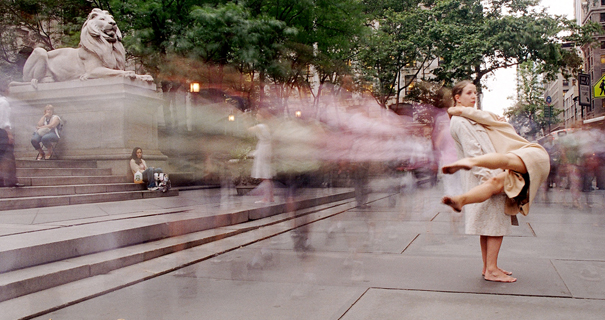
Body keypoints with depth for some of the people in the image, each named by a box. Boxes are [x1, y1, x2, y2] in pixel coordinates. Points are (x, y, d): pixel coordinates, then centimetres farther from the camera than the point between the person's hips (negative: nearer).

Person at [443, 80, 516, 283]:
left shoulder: (470, 119, 22)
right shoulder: (460, 121, -10)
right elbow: (472, 152, -19)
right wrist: (488, 175, -25)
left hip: (487, 176, 10)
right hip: (483, 176, -10)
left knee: (488, 224, 12)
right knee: (496, 223, -8)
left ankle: (488, 267, 18)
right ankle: (491, 270, -3)